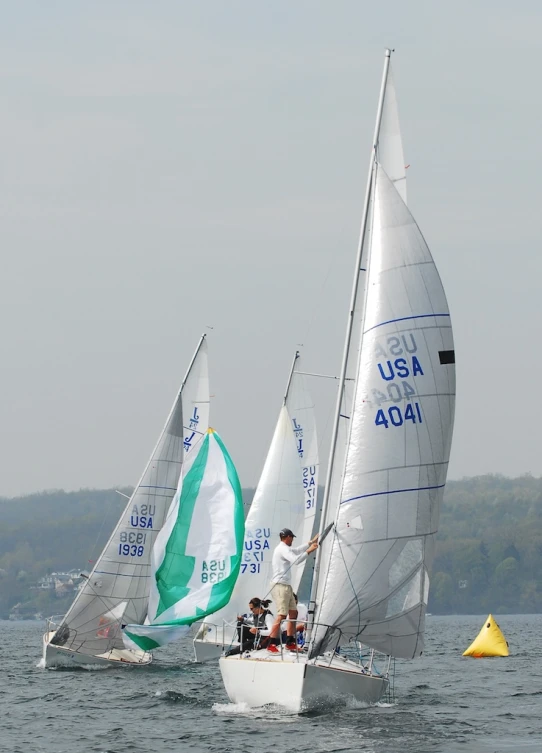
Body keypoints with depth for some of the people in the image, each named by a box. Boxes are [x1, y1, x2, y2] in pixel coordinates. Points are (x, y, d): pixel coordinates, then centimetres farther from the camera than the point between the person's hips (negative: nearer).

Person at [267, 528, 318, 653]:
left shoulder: (284, 548, 20)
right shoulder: (283, 549, -12)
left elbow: (297, 550, 35)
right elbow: (296, 560, -25)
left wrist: (311, 542, 38)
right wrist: (309, 551, -17)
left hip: (286, 586, 11)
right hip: (280, 585, -11)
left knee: (293, 612, 15)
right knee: (282, 615, -17)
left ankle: (290, 642, 19)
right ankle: (271, 644, -21)